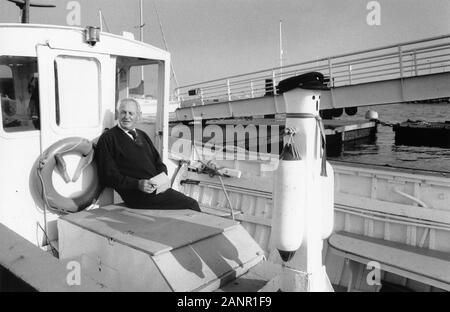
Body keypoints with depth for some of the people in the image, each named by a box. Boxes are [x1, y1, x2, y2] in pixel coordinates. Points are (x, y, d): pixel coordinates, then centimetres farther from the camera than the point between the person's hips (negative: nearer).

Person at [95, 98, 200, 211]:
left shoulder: (142, 135, 21)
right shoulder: (107, 138, 1)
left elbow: (159, 163, 21)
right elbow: (108, 175, -6)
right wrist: (138, 184, -18)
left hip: (157, 188, 7)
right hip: (137, 195, -6)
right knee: (191, 204, -17)